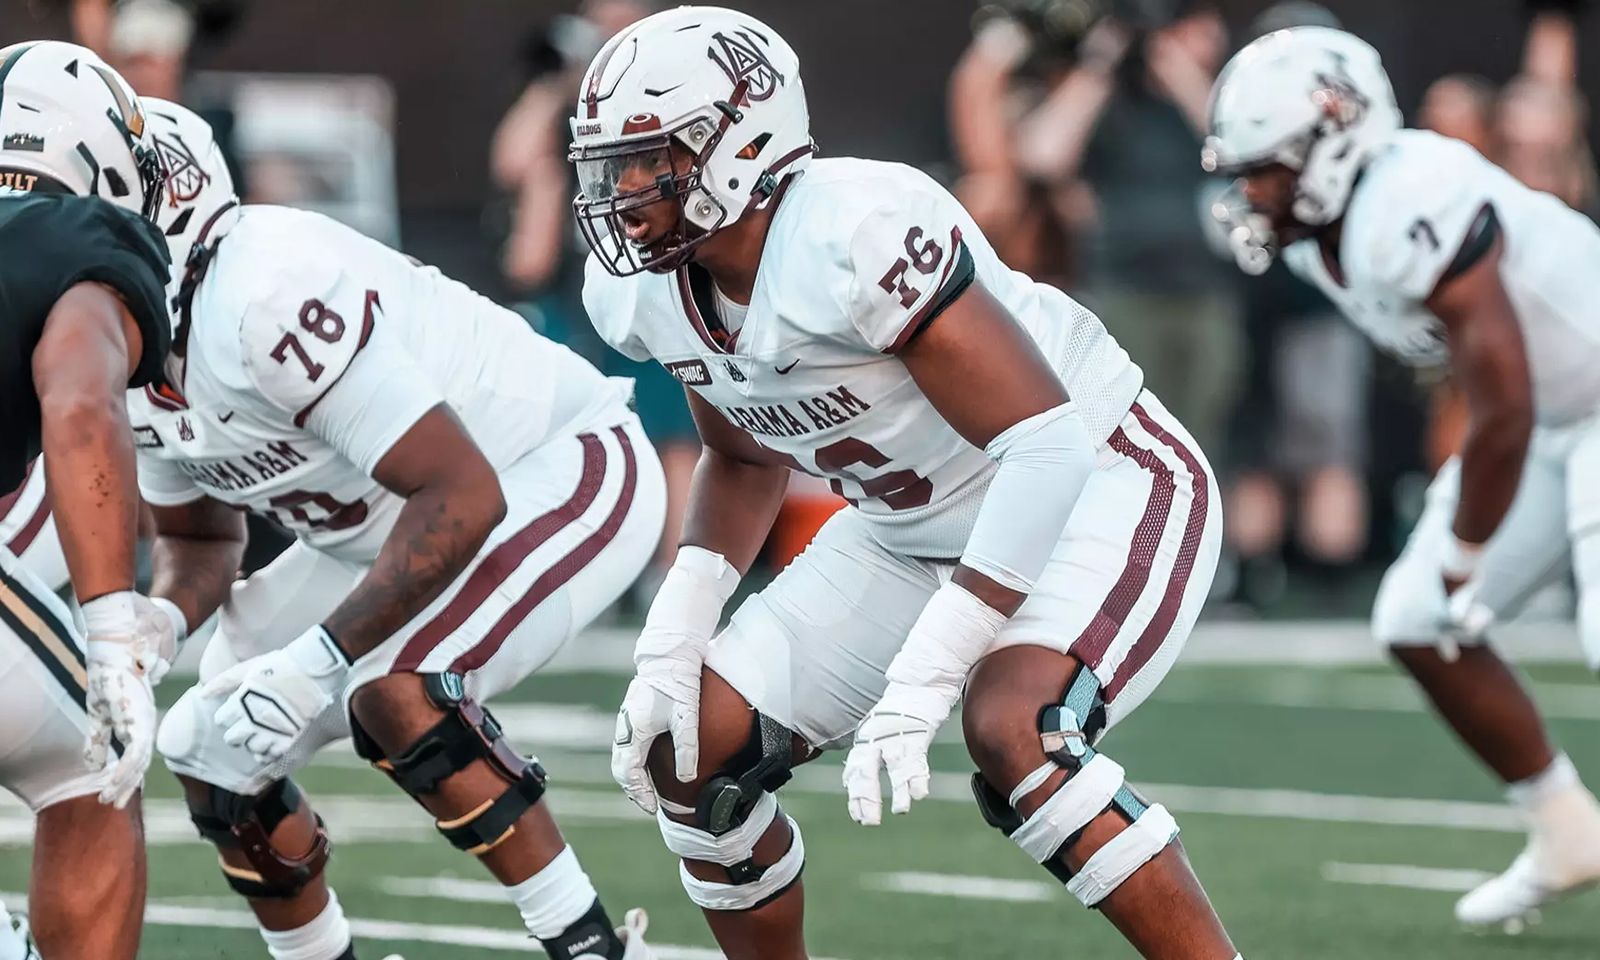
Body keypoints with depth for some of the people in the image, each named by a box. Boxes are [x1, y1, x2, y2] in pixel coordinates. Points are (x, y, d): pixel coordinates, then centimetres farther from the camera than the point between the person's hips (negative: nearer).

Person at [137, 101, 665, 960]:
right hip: (384, 530, 10)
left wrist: (318, 660, -36)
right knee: (215, 753, 4)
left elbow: (462, 497, -35)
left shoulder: (269, 295, -34)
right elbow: (200, 540, 11)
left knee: (393, 694, -31)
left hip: (566, 473, -10)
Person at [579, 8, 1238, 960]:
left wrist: (921, 679, -35)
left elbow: (1048, 446, -33)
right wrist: (670, 647, -2)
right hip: (912, 528, 8)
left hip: (1102, 489, -8)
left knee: (1012, 730, -35)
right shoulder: (650, 296, -8)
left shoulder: (856, 237, -33)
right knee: (691, 750, 0)